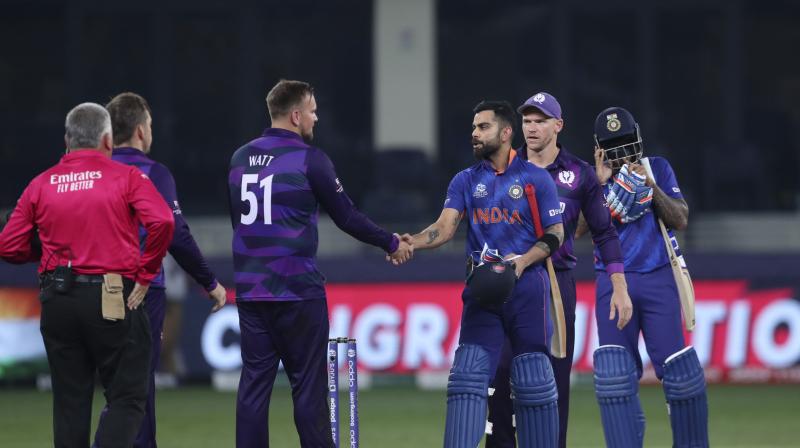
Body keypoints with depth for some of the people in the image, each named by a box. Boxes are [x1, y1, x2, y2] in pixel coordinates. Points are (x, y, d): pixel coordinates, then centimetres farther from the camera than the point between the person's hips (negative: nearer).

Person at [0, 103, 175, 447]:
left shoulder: (41, 184, 7)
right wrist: (146, 273, -7)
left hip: (57, 301, 4)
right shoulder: (126, 177, -2)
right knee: (127, 399, 1)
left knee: (70, 403, 11)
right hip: (113, 299, -3)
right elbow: (162, 222, -18)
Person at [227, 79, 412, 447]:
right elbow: (346, 217, -4)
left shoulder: (240, 158, 10)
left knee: (254, 384, 5)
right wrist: (391, 244, 10)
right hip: (297, 292, -5)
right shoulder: (308, 159, -7)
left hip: (250, 291, 5)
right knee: (308, 386, -1)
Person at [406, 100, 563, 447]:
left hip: (527, 285, -2)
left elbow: (555, 233, 1)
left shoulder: (535, 178, 2)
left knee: (533, 380, 2)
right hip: (483, 288, 2)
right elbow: (445, 227, -3)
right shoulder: (466, 181, 9)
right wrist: (412, 243, -23)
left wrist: (523, 261, -16)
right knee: (467, 376, -7)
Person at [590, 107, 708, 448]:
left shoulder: (658, 169, 8)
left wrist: (652, 186, -13)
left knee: (678, 368, -5)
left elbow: (680, 221, 0)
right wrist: (601, 185, -14)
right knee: (615, 372, -11)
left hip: (658, 279, 0)